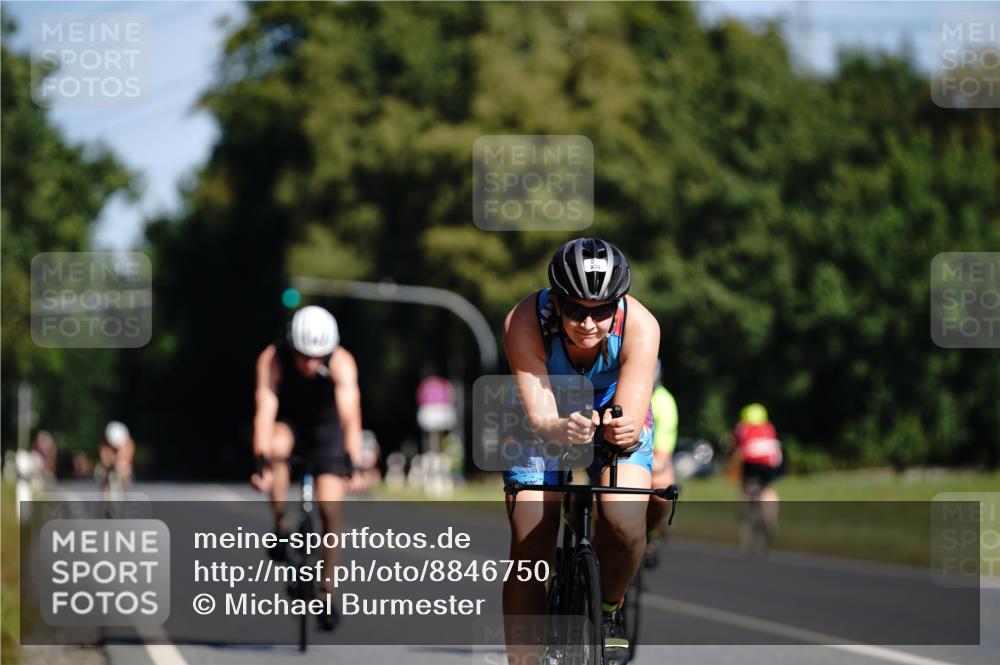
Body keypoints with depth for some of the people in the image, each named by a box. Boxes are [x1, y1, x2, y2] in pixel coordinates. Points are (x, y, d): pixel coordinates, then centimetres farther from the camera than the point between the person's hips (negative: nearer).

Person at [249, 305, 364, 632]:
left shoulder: (341, 363, -30)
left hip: (326, 427, 0)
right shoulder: (272, 360, -28)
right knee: (277, 448, -36)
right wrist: (261, 464, -46)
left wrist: (353, 465, -49)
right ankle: (281, 526, -18)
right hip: (289, 423, 0)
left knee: (330, 507, -10)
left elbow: (350, 416, -38)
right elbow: (265, 411, -35)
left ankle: (328, 592, 3)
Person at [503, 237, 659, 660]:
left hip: (615, 419, 0)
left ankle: (609, 608, 3)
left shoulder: (640, 325, -33)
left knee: (625, 523, -27)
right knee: (529, 550, -11)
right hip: (546, 425, 0)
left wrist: (625, 429, -63)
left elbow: (632, 414, -39)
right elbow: (537, 412, -40)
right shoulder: (524, 322, -34)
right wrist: (562, 429, -63)